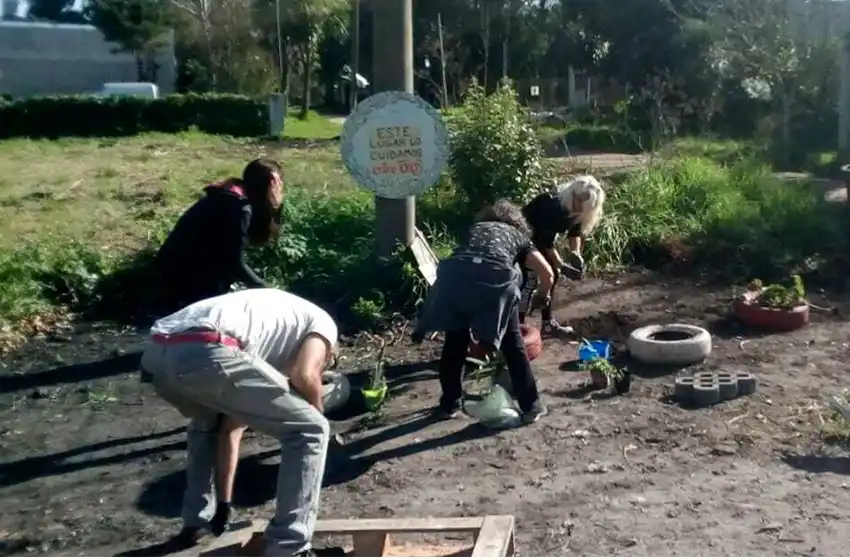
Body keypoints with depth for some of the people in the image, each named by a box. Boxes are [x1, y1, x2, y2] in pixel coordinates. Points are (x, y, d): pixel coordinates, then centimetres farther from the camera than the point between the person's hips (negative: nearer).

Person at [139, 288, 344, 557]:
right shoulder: (321, 322, 24)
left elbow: (229, 429, 40)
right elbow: (304, 376, -1)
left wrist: (224, 503, 44)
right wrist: (316, 412, 23)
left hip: (156, 353, 9)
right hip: (203, 354, -8)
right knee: (310, 431, 8)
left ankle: (195, 522, 43)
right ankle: (288, 552, 11)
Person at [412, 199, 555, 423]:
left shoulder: (476, 228, 37)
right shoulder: (519, 236, 30)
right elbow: (547, 273, 21)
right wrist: (542, 297, 43)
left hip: (454, 276, 2)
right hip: (495, 278, -2)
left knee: (455, 341, 22)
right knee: (513, 343, 16)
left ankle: (450, 404, 32)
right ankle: (531, 406, 21)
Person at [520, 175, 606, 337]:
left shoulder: (576, 210, -13)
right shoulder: (553, 205, -35)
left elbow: (575, 231, 1)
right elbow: (546, 242, -31)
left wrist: (575, 253, -15)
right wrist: (561, 265, -29)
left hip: (545, 233, 9)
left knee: (553, 274, 8)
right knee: (530, 278, -15)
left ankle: (548, 323, 16)